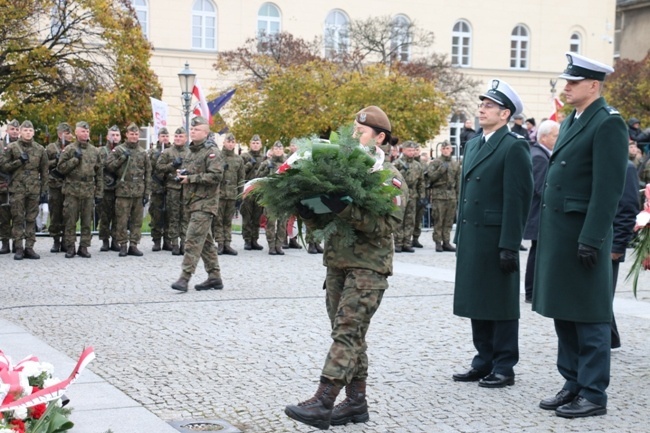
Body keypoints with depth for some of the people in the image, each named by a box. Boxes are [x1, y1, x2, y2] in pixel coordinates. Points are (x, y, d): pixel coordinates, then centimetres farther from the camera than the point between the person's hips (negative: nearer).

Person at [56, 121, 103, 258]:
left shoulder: (95, 151, 11)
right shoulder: (69, 149, 3)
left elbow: (99, 173, 12)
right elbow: (61, 167, -3)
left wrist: (99, 193, 7)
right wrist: (75, 159, -12)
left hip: (88, 191, 3)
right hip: (72, 190, -2)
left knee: (87, 221, 4)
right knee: (70, 221, -1)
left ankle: (84, 247, 11)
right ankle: (70, 247, 6)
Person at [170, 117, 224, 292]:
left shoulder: (212, 151, -9)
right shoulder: (191, 151, 18)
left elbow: (216, 176, -20)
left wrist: (190, 178, -18)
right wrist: (181, 174, 6)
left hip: (205, 202, -9)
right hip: (192, 201, 9)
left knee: (193, 239, -14)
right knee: (205, 240, 11)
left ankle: (185, 277, -15)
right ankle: (214, 277, 17)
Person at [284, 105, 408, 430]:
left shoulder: (390, 178, -6)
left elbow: (386, 225, -19)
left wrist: (345, 210, -28)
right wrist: (306, 210, -7)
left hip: (368, 267, -7)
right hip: (336, 263, 7)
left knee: (346, 332, -10)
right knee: (351, 335, 10)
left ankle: (323, 404, -13)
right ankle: (356, 403, 17)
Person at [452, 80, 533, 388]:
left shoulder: (514, 147, -9)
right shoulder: (473, 144, 16)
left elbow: (517, 199, -14)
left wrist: (509, 246, -18)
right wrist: (460, 235, 16)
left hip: (496, 239, -8)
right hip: (471, 238, 8)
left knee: (500, 305, 1)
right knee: (477, 303, 12)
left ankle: (504, 368, 10)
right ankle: (484, 362, 22)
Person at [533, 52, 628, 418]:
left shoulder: (608, 123, -12)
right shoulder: (572, 121, 15)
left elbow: (609, 188, -18)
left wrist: (591, 239, -21)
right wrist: (546, 230, 15)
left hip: (582, 234, -9)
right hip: (558, 233, 9)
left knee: (588, 318, -1)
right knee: (563, 313, 14)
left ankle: (594, 396, 8)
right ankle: (574, 385, 25)